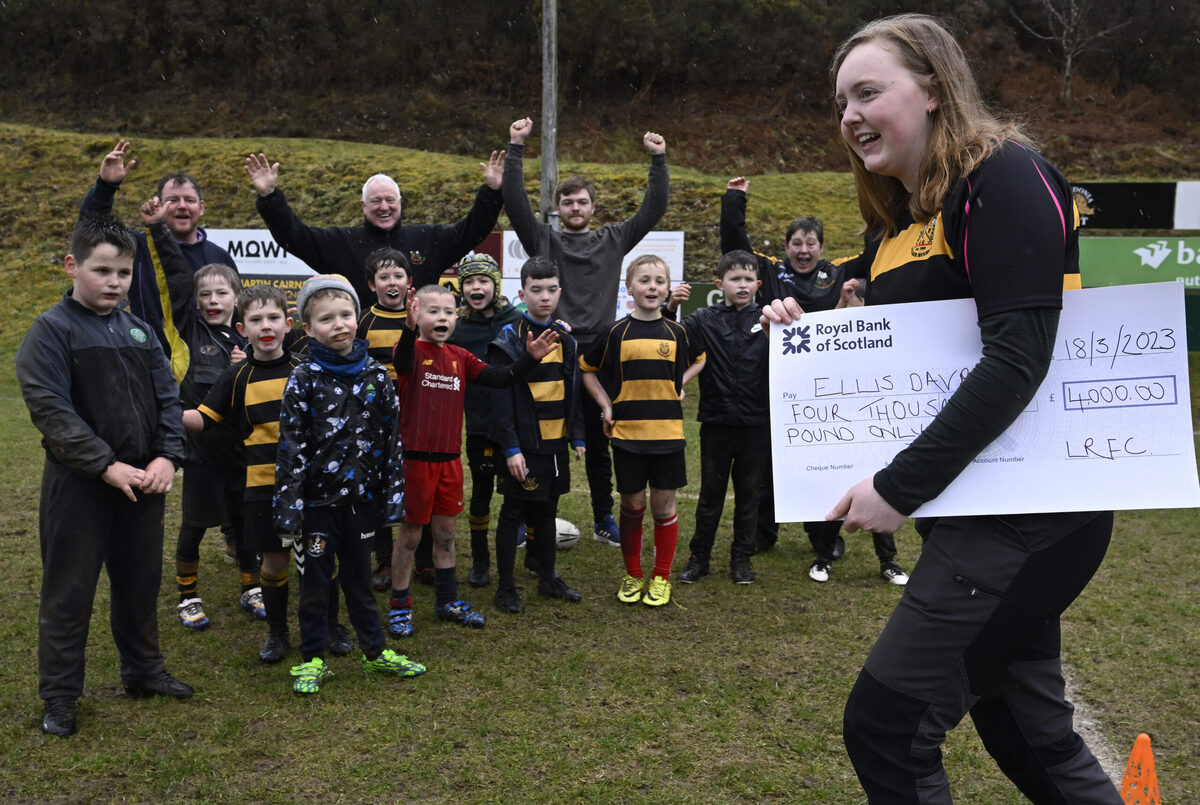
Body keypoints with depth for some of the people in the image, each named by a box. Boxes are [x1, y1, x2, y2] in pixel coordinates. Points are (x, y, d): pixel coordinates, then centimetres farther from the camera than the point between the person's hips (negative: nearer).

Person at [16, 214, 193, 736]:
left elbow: (167, 399, 7)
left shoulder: (140, 332, 9)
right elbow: (51, 410, -15)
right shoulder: (52, 331, -7)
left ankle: (143, 670, 33)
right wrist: (107, 466, -21)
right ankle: (58, 696, 18)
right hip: (78, 484, -5)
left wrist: (166, 457, -9)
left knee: (140, 581, 16)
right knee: (69, 591, 5)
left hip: (143, 481, 5)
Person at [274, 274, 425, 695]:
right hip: (318, 498, -2)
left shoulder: (376, 374, 0)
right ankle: (312, 661, 23)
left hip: (361, 497, 3)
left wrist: (394, 495, 2)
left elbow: (391, 438, 4)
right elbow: (291, 446, -10)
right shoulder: (304, 379, -8)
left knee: (359, 576, 16)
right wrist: (288, 508, -13)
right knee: (315, 579, 9)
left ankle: (375, 652, 29)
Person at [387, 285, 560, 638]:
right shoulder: (413, 350, -10)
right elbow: (402, 362, -34)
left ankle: (447, 601, 31)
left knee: (446, 532, 16)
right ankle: (400, 606, 20)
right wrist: (410, 328, -53)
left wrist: (530, 358, -10)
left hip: (450, 458, 5)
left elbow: (499, 378, 4)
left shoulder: (459, 357, 7)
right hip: (416, 458, -5)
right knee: (410, 533, 5)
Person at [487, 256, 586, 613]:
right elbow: (501, 400, -13)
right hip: (523, 446, -6)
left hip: (555, 443, 6)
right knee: (513, 513, 3)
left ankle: (549, 578, 29)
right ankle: (505, 587, 14)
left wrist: (577, 437, 11)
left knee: (547, 511, 16)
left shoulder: (565, 338, 9)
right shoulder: (509, 340, -10)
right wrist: (511, 449, -18)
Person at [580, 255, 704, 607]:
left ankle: (661, 576, 20)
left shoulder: (676, 331, 3)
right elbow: (586, 368, 12)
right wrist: (606, 404, 3)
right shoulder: (617, 332, 0)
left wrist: (678, 385, 8)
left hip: (667, 431, 1)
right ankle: (632, 575, 23)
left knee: (663, 503, 5)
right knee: (632, 504, 7)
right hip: (627, 432, -1)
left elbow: (699, 360, 23)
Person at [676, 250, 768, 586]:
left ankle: (741, 558, 25)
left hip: (756, 423, 1)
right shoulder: (705, 320, -2)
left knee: (749, 492, 11)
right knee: (711, 492, 10)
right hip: (716, 421, -1)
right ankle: (699, 557, 23)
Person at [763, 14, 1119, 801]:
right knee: (1031, 734, 18)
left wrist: (900, 486, -23)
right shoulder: (893, 222, 13)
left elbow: (1019, 355, -22)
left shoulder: (1005, 177, -12)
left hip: (1031, 509, -8)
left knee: (887, 724, -7)